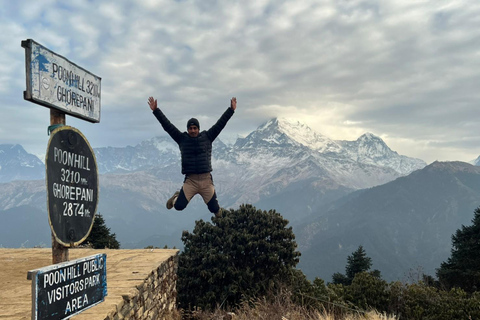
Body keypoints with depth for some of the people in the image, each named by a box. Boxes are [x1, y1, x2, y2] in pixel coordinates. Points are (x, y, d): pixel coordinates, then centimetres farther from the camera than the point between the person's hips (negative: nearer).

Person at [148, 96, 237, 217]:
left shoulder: (207, 137, 6)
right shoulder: (182, 138, 4)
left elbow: (220, 124, 5)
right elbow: (167, 125, 2)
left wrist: (231, 110, 1)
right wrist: (156, 110, -1)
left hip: (206, 180, 1)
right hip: (190, 180, 0)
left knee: (214, 209, 4)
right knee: (178, 206, -11)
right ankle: (176, 197, 28)